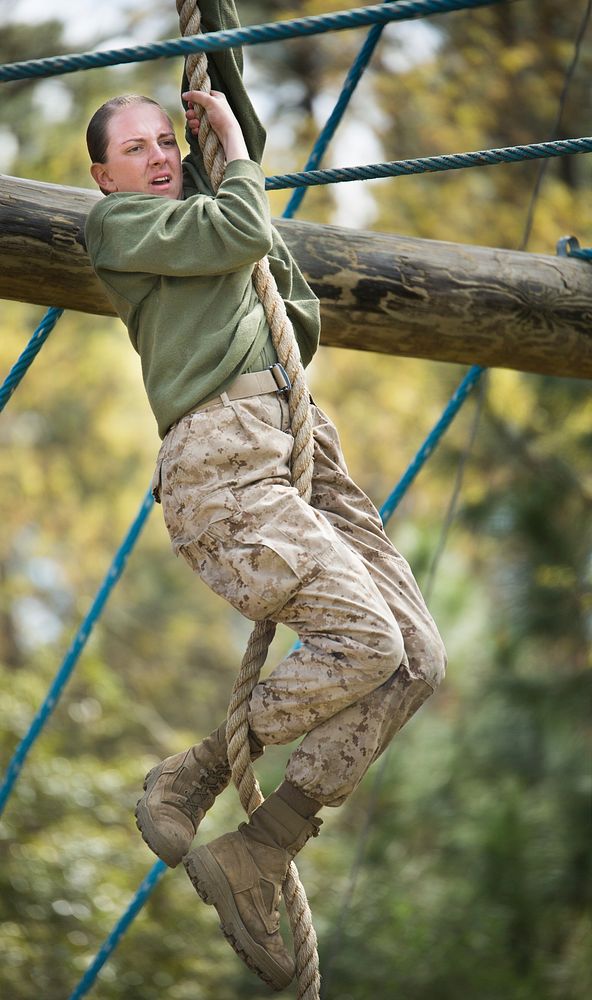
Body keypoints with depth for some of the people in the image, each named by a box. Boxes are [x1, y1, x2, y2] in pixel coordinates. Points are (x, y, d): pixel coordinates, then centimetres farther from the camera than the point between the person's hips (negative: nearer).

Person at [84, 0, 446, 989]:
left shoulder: (197, 201, 31)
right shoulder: (116, 222, 8)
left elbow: (247, 131, 45)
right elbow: (242, 233, -5)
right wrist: (228, 140, 12)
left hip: (302, 449, 9)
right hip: (221, 457, -9)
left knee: (416, 656, -5)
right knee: (363, 639, -24)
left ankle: (253, 860, -1)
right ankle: (188, 777, -2)